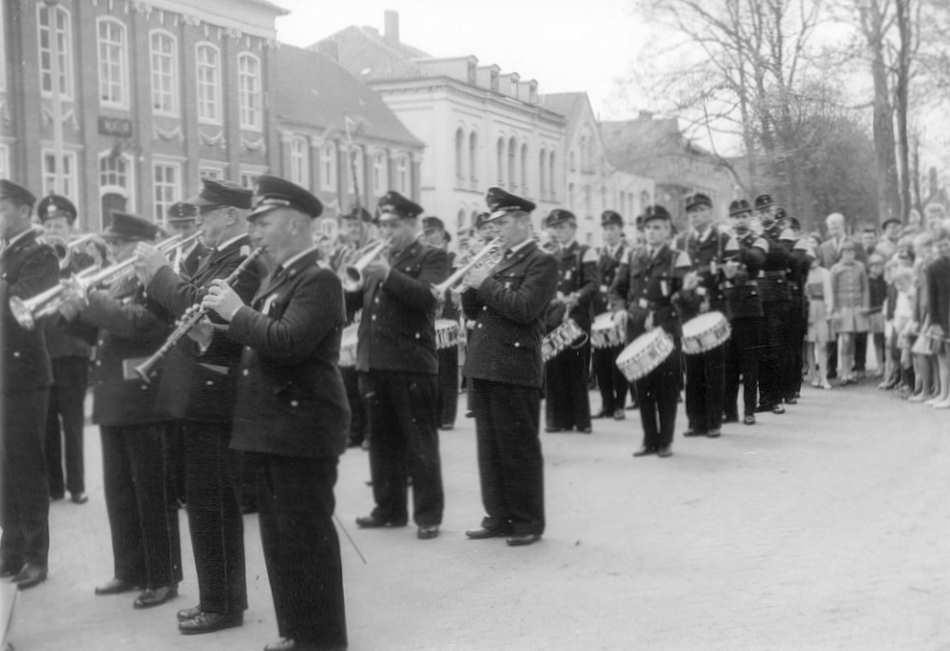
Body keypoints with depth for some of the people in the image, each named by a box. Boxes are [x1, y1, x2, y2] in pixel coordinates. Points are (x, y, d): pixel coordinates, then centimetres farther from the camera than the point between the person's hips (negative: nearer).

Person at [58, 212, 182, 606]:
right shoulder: (119, 284, 16)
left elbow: (140, 323, -28)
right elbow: (99, 332, 18)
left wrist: (91, 301, -25)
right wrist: (75, 312, 0)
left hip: (145, 403, -9)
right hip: (113, 404, 9)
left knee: (154, 496, -2)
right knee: (119, 493, 15)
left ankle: (164, 579, 5)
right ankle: (130, 570, 26)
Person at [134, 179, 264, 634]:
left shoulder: (246, 260, -16)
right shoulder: (220, 257, 15)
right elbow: (187, 309, 15)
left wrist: (159, 273, -18)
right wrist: (154, 277, 1)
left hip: (212, 398, -10)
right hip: (203, 396, 10)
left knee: (211, 506, -3)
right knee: (216, 505, 16)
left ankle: (222, 606, 7)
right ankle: (223, 597, 26)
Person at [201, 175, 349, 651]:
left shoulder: (319, 280, -13)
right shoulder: (275, 278, 17)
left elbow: (288, 342, -26)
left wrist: (237, 312, -16)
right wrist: (227, 315, 6)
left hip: (303, 428, -10)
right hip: (269, 428, 10)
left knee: (306, 536, -3)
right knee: (278, 535, 15)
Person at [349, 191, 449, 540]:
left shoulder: (432, 257, -1)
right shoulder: (378, 261, 19)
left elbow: (427, 295, -18)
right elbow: (358, 299, 17)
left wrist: (389, 274, -26)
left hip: (412, 364, -7)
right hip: (374, 363, 7)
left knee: (420, 443, -2)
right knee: (383, 441, 13)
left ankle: (428, 515, 3)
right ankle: (389, 508, 23)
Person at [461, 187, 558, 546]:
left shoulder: (542, 262, -6)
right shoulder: (500, 262, 19)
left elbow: (524, 308, -20)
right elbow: (474, 311, 19)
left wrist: (487, 284, -13)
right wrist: (472, 286, 0)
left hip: (515, 370, -8)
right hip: (484, 367, 8)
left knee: (520, 449, -1)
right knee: (491, 449, 12)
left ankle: (528, 522, 7)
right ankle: (499, 517, 21)